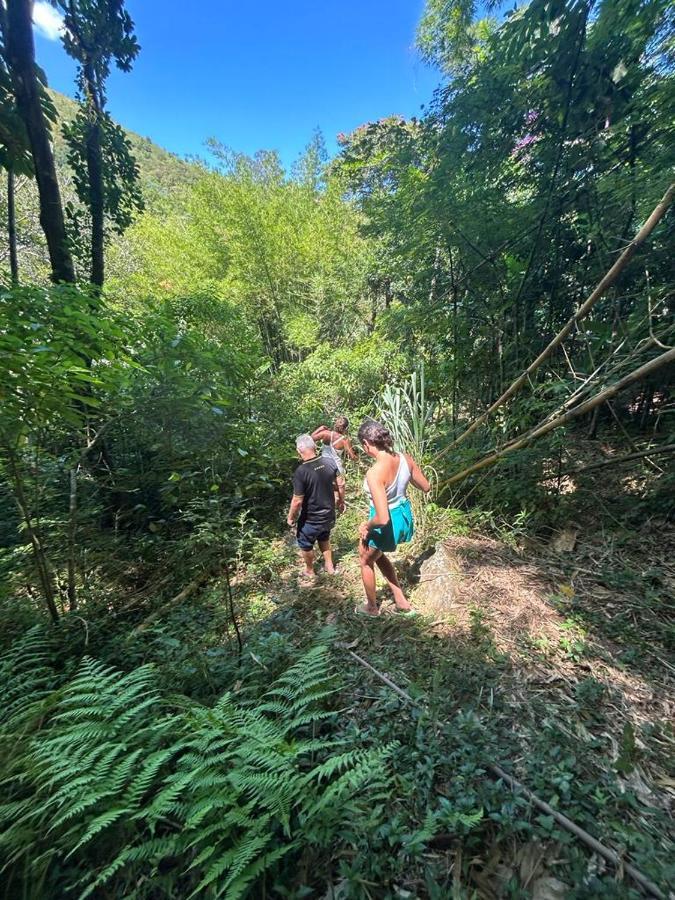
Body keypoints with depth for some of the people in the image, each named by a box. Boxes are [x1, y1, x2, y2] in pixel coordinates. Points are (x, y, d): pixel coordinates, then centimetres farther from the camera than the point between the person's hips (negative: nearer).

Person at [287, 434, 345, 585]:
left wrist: (290, 517, -5)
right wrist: (341, 502, 17)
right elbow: (340, 485, 0)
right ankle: (329, 566, 47)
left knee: (305, 544, 22)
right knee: (324, 538, 32)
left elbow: (297, 501, -23)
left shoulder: (301, 471, -28)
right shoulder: (330, 462, -12)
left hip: (311, 519, -5)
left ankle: (310, 573, 42)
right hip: (329, 515, 5)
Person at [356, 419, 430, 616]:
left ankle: (372, 607, 47)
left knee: (366, 561, 25)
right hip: (405, 515, 7)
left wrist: (365, 526, -15)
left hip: (387, 524, -7)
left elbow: (382, 518, -35)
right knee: (378, 555, 33)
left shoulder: (374, 473, -34)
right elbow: (426, 487, 2)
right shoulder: (405, 458, -12)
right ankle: (401, 601, 42)